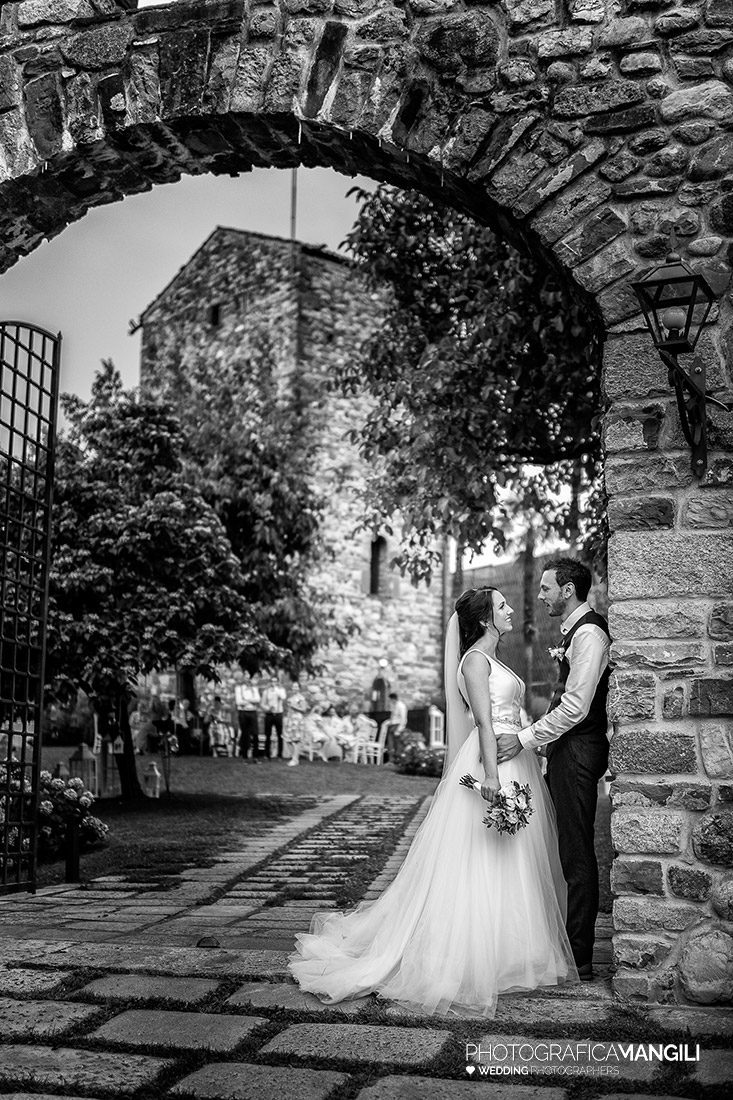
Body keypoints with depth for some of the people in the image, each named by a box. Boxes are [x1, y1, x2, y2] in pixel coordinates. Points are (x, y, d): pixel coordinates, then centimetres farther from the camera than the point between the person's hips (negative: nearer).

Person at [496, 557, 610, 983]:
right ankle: (569, 944, 22)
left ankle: (580, 959, 3)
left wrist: (525, 738, -19)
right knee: (566, 850, 13)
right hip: (567, 751, 10)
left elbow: (575, 706, -22)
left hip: (578, 754, -10)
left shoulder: (589, 633, -16)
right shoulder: (577, 629, 16)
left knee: (576, 856, -4)